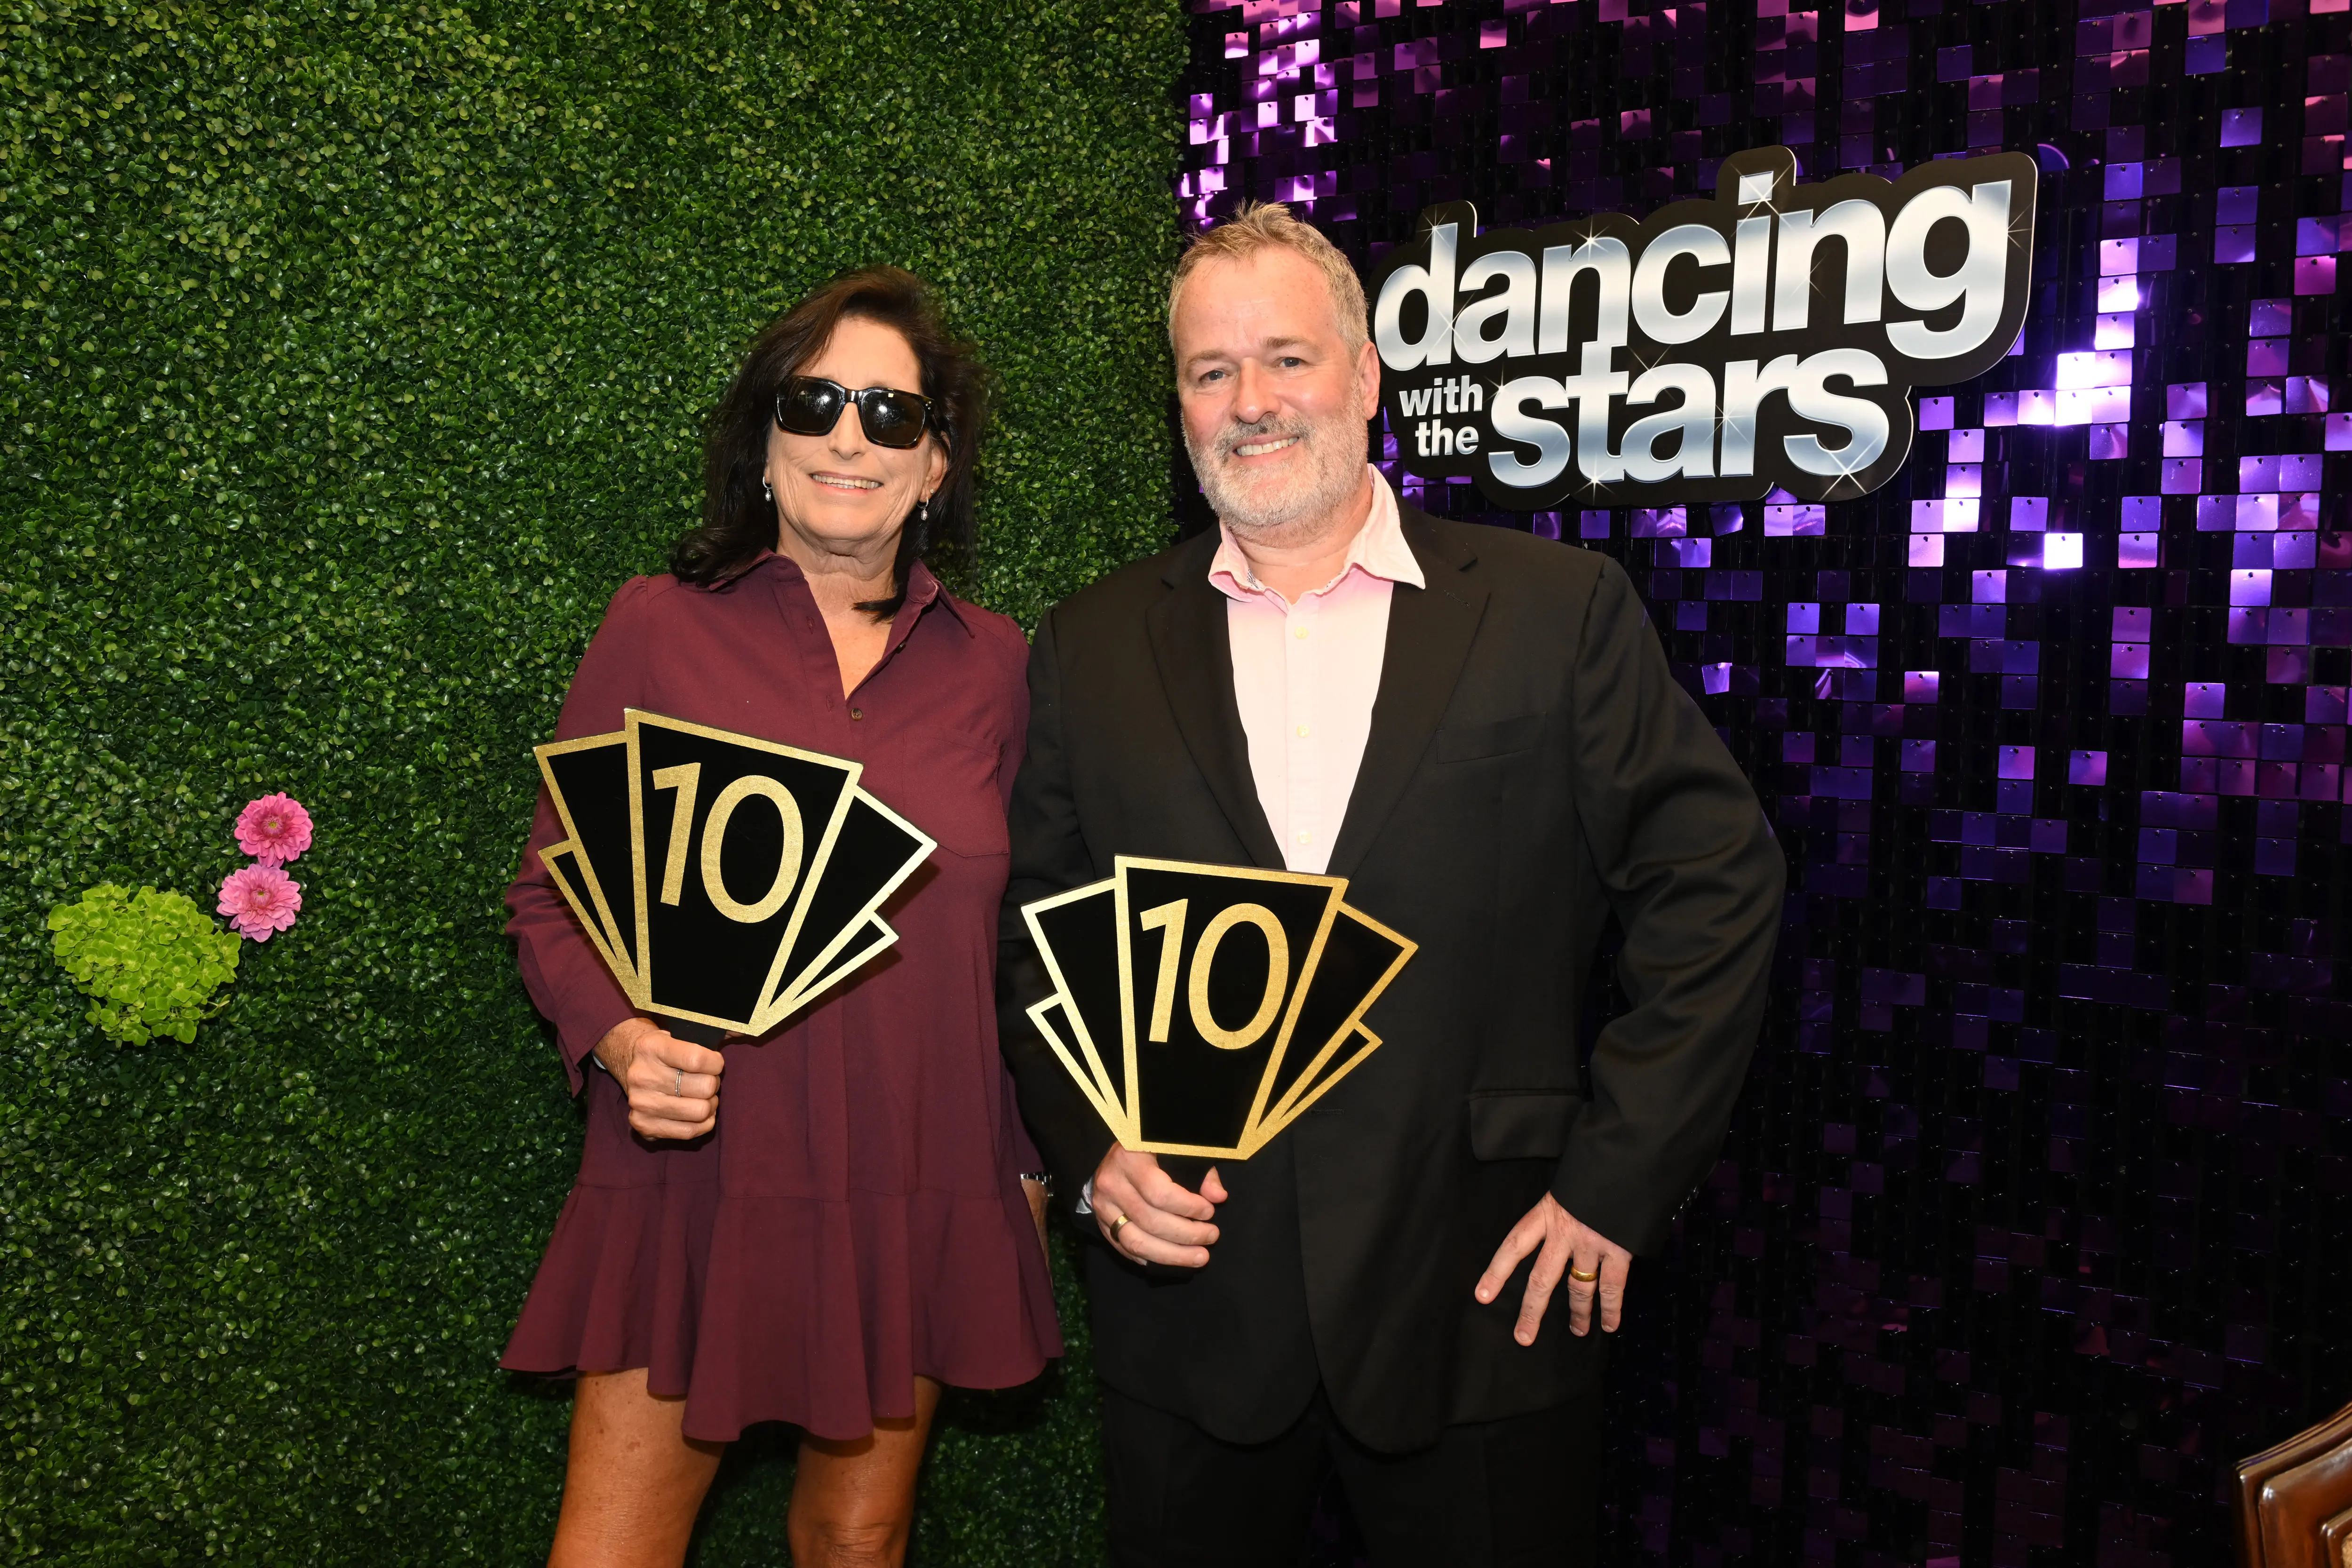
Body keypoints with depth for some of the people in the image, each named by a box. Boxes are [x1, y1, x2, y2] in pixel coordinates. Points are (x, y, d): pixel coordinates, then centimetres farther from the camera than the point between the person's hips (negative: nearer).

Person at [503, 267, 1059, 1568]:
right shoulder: (659, 629, -2)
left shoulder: (990, 664, 4)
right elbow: (550, 892, 2)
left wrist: (1031, 1156, 11)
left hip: (923, 1199, 2)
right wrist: (617, 1038, -16)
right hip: (692, 1180, -2)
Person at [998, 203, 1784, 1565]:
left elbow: (1718, 880, -2)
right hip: (1192, 1307, 2)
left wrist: (1623, 1173, -7)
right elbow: (1029, 932, 9)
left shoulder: (1560, 609, -2)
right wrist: (1091, 1149, -5)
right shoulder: (1094, 650, 5)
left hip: (1485, 1300, -1)